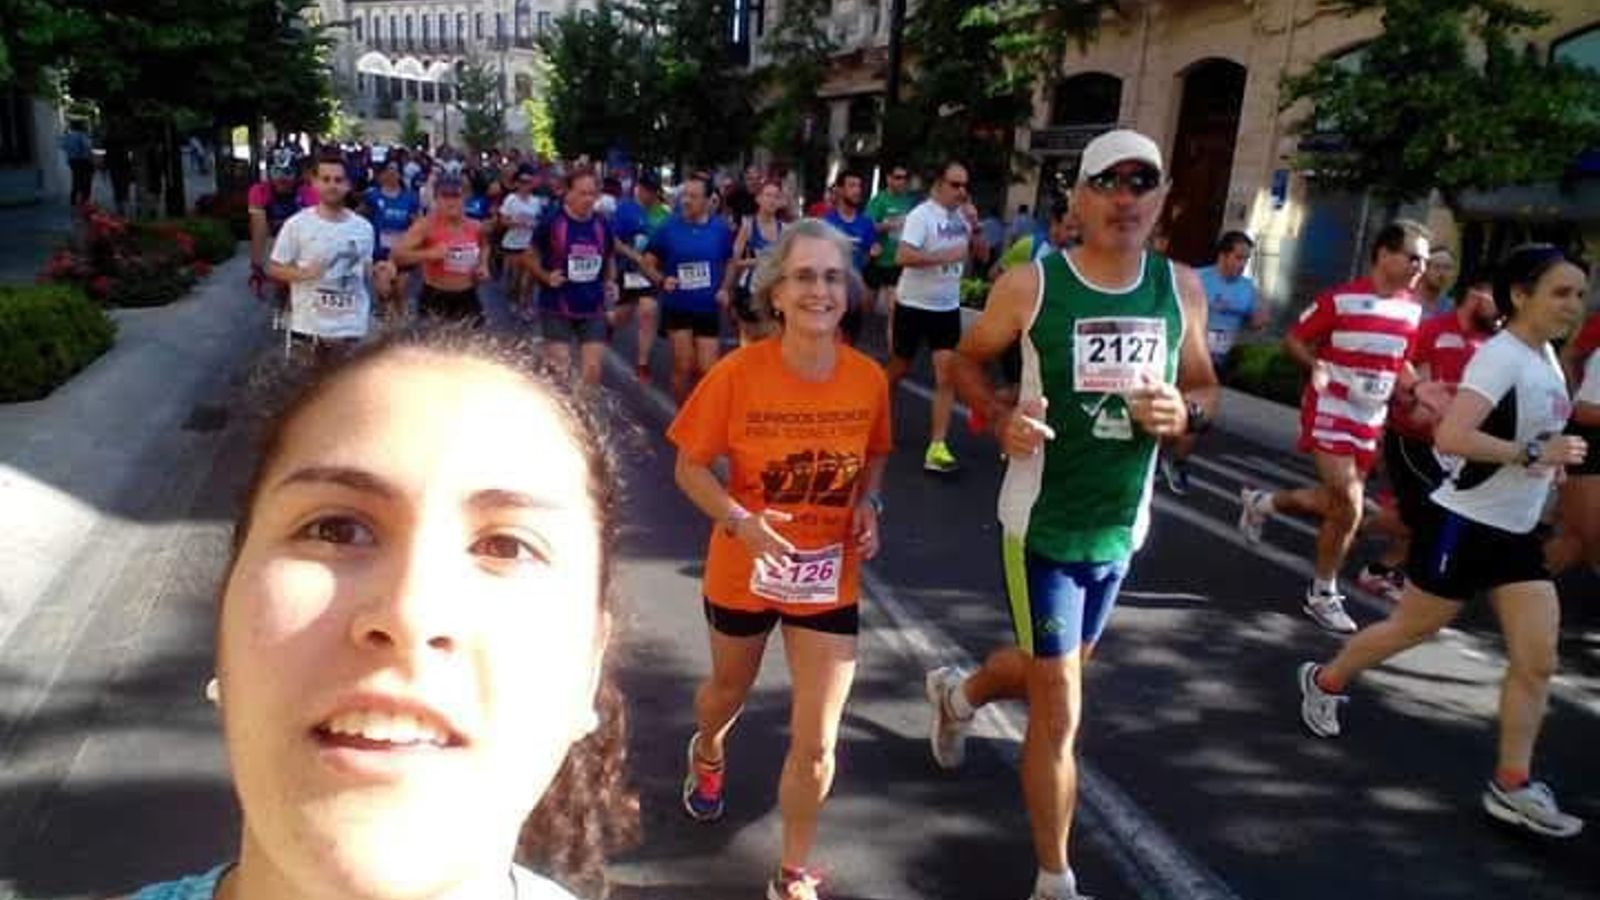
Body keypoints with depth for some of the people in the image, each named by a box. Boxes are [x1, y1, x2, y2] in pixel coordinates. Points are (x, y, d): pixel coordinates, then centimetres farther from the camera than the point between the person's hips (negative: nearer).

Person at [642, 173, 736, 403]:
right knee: (684, 368, 1)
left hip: (709, 309, 1)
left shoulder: (721, 229, -1)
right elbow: (648, 263, 2)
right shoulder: (668, 227, -5)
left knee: (707, 370, 0)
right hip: (677, 308, -1)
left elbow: (732, 262, 13)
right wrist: (662, 281, -16)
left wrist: (725, 289, -2)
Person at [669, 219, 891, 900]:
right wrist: (742, 520, -27)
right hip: (744, 568, -1)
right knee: (730, 690, 27)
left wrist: (868, 505, -11)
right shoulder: (738, 373, -20)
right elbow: (691, 467, -11)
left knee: (816, 745, 2)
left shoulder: (869, 378, -12)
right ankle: (707, 754, 65)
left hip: (830, 578, 1)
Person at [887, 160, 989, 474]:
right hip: (914, 305, -4)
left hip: (948, 307, 4)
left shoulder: (963, 215, 3)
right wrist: (945, 255, -28)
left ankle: (937, 447, -6)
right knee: (899, 369, 12)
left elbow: (983, 255, 7)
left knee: (947, 373, -6)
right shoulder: (921, 215, -15)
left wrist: (974, 227, -9)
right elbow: (902, 257, -26)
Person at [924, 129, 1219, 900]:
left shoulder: (1182, 289, -1)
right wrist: (1001, 419, -19)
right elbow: (966, 360, 1)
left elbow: (1205, 387, 10)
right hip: (1042, 524, -5)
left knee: (1052, 670, 25)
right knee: (1060, 710, -1)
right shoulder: (1030, 285, -13)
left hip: (1122, 526, 5)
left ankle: (956, 694, 59)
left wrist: (1184, 413, -14)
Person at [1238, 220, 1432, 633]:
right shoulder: (1340, 298, -13)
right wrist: (1317, 366, -25)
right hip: (1331, 412, -7)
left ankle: (1262, 502, 36)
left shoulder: (1412, 309, 6)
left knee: (1340, 503, 13)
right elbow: (1293, 341, -7)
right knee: (1349, 507, -11)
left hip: (1371, 420, 7)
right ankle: (1323, 595, 8)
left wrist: (1415, 387, -1)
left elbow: (1400, 360, 19)